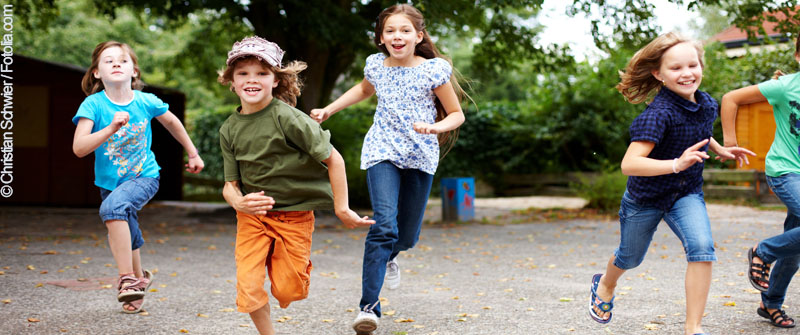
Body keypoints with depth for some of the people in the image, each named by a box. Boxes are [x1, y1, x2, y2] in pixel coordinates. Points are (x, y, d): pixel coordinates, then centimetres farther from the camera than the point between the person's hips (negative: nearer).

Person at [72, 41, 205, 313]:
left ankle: (126, 279, -25)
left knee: (113, 206, -33)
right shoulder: (93, 104, -16)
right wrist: (110, 129, -39)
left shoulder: (146, 102, -12)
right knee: (124, 239, 19)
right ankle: (139, 277, 49)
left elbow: (172, 122, 9)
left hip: (144, 176, -3)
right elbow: (78, 148, -26)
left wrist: (193, 154, 17)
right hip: (109, 181, 3)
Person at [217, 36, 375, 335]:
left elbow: (333, 159, -15)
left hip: (294, 215, -3)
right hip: (252, 214, 3)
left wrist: (341, 208, -12)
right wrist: (238, 201, -23)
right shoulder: (229, 129, -2)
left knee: (287, 291, 3)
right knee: (248, 288, -9)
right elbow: (230, 183, 1)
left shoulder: (287, 117, -18)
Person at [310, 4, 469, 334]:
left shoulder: (434, 70, -7)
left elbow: (457, 114, 1)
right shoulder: (376, 65, 2)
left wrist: (435, 127, -20)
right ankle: (368, 307, -19)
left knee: (407, 237, 9)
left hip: (420, 157, 0)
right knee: (384, 225, -21)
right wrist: (328, 110, 20)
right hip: (382, 153, 0)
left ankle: (388, 256, 48)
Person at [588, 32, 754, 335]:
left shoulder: (707, 104, -8)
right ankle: (604, 285, 55)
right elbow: (629, 164, -40)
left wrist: (720, 150, 7)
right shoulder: (658, 114, -31)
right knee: (630, 257, 18)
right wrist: (677, 164, -48)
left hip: (687, 194, 4)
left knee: (702, 248, -22)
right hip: (646, 197, -4)